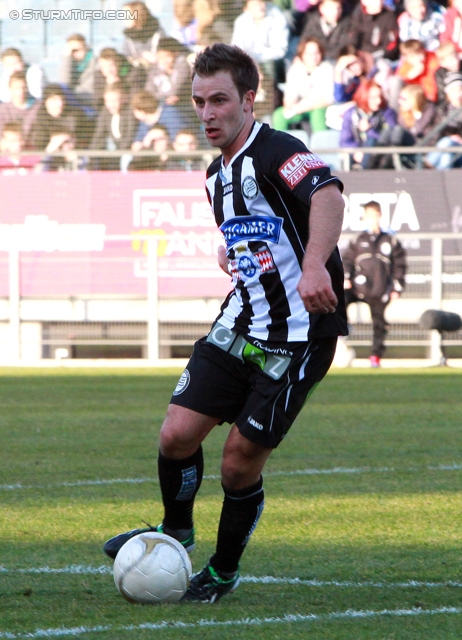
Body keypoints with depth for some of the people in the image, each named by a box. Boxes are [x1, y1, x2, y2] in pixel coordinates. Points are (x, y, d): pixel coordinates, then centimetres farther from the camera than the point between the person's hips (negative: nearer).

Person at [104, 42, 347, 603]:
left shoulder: (275, 153, -17)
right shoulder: (218, 176, 12)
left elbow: (328, 195, -39)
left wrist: (313, 266, -53)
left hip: (297, 337, -7)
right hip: (239, 327, 7)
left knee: (241, 462, -4)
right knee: (177, 433, -4)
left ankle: (223, 572, 19)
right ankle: (175, 531, 24)